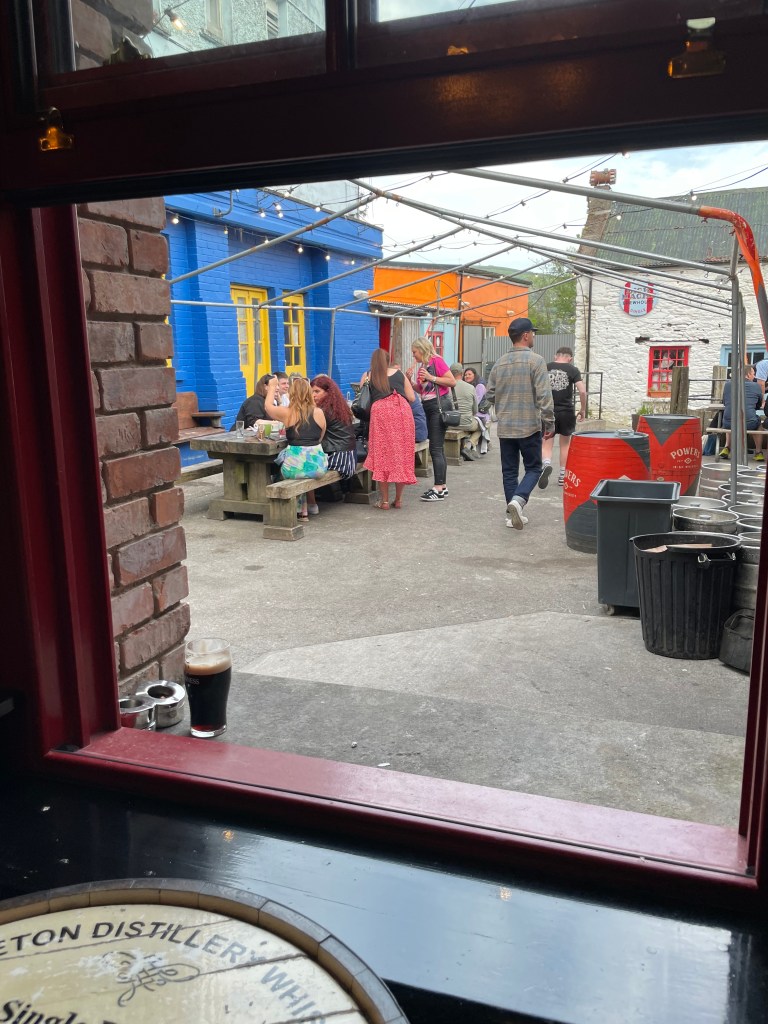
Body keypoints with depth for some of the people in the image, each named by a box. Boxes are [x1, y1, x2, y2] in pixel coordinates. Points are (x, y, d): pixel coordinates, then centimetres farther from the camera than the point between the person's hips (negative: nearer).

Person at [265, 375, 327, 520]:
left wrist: (272, 387, 31)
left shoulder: (287, 413, -4)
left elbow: (268, 406, 16)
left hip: (295, 466, -2)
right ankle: (303, 509, 31)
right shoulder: (319, 412, 2)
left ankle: (302, 510, 31)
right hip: (318, 465, 3)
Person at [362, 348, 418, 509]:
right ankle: (398, 499, 11)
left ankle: (384, 501, 2)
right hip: (402, 411, 2)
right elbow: (411, 397, 17)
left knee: (381, 455, 2)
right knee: (402, 455, 7)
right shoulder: (399, 373, 22)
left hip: (380, 410, -2)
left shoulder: (367, 376, 19)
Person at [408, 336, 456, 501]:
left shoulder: (436, 360, -8)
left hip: (438, 406, -9)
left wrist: (431, 377, -17)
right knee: (437, 449, 12)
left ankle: (438, 489, -9)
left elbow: (452, 381, -15)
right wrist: (410, 380, 5)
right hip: (428, 408, 9)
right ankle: (442, 487, 18)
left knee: (436, 448, -10)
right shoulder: (422, 366, 15)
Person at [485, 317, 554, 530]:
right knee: (533, 468, 7)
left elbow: (490, 395, 10)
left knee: (509, 470, 10)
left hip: (504, 427, 5)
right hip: (529, 426, -4)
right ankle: (518, 500, -16)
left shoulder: (500, 363, 6)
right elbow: (544, 395, -14)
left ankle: (513, 514, 13)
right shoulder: (535, 360, -10)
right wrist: (549, 423, -8)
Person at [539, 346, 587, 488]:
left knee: (546, 444, 4)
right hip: (567, 411, 0)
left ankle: (546, 464, -26)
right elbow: (582, 391, -10)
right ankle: (562, 476, 21)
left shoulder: (545, 368, 2)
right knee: (565, 444, 16)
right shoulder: (573, 370, -1)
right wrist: (583, 410, 3)